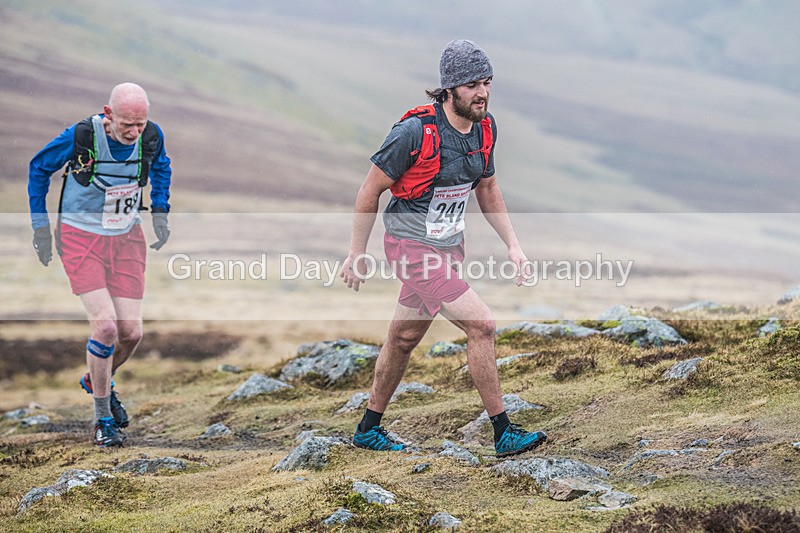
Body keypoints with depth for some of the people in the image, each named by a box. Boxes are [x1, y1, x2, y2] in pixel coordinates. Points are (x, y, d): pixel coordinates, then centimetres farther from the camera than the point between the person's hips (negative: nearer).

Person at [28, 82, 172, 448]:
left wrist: (160, 213, 6)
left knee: (131, 331, -2)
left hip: (127, 238, 4)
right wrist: (40, 226, -1)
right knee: (105, 325, -17)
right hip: (81, 239, -4)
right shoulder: (80, 136, -22)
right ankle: (103, 419, 1)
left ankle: (98, 381, 32)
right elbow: (39, 168, -2)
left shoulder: (152, 136, -11)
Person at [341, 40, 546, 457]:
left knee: (404, 339, 18)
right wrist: (356, 254, -7)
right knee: (482, 326, -15)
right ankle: (503, 435, -7)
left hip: (449, 245, 8)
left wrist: (513, 245, 6)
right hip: (411, 247, -8)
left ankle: (368, 429, 34)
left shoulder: (485, 127, -2)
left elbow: (487, 189, 14)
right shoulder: (416, 131, -23)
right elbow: (370, 190, -13)